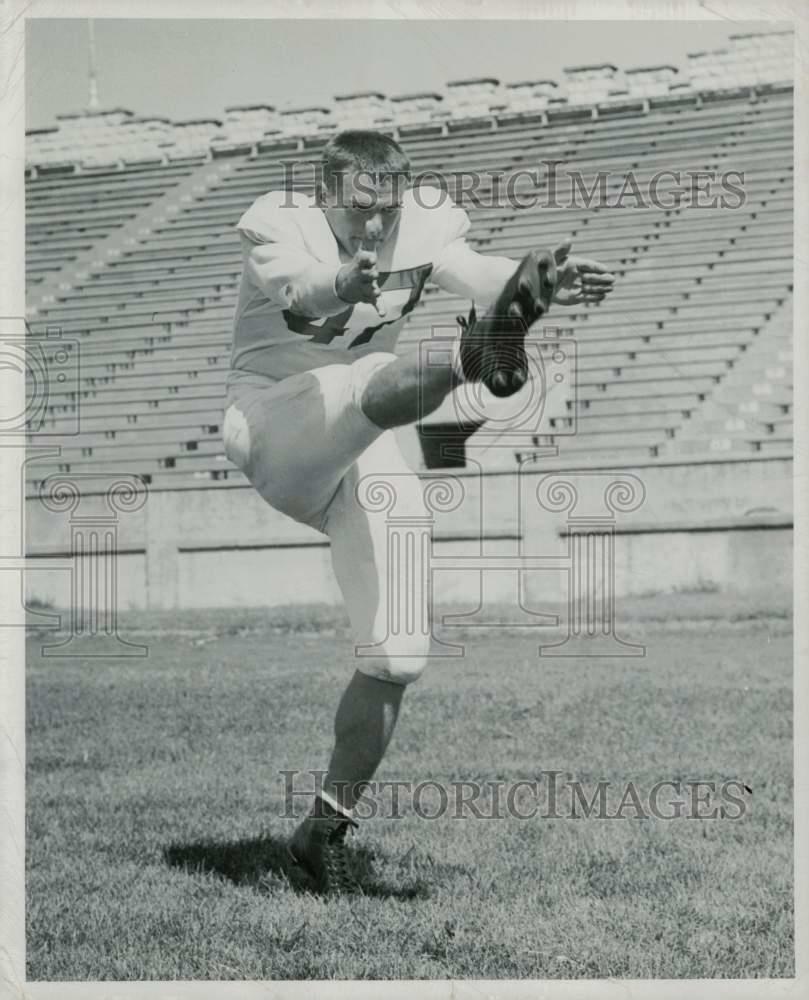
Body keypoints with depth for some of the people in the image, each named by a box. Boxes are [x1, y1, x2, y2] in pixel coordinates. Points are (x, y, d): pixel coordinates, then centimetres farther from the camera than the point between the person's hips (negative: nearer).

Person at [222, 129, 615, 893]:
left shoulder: (418, 231, -2)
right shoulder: (280, 225, -12)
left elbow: (477, 273, -24)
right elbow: (300, 294, -36)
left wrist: (546, 284, -46)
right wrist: (347, 283, -60)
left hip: (359, 460, 5)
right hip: (273, 428, -4)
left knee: (398, 657, -3)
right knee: (375, 380, -36)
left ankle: (326, 828, 9)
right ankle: (475, 358, -70)